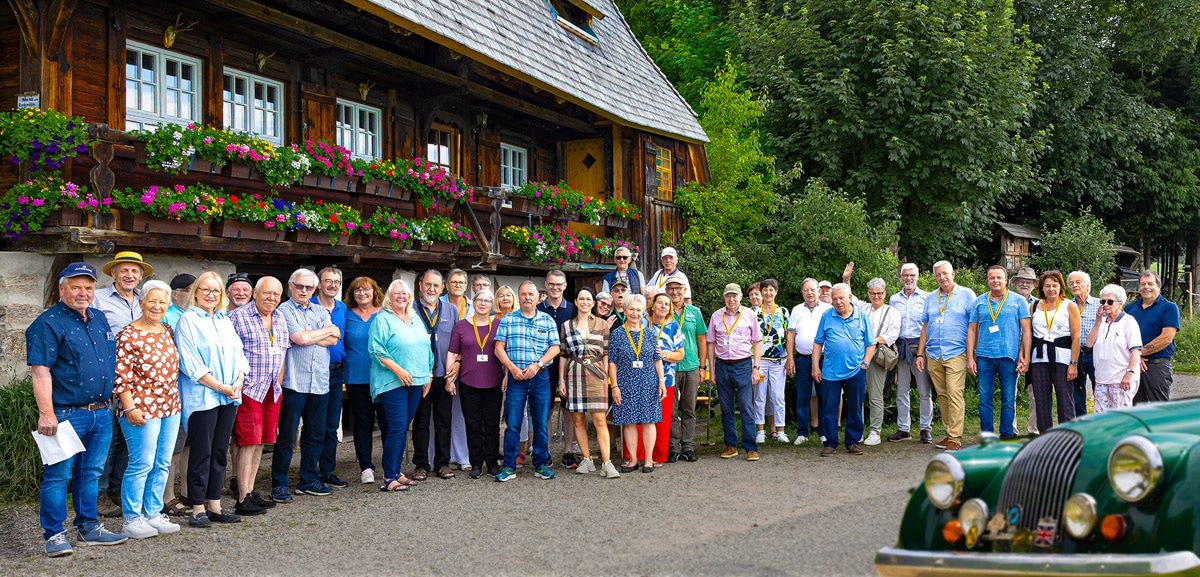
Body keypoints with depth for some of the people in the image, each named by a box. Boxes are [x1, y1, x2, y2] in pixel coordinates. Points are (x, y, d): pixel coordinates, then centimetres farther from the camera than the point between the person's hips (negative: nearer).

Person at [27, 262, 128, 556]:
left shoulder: (99, 318, 14)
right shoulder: (48, 323, -9)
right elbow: (40, 371, -15)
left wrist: (111, 400, 21)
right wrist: (46, 414, -21)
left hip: (101, 413, 7)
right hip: (67, 414, -7)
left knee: (91, 473, 15)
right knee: (58, 474, -1)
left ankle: (89, 528, 24)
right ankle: (54, 535, 6)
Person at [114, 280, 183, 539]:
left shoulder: (167, 331, 12)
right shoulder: (128, 335, -10)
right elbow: (121, 376, -13)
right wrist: (130, 408, -18)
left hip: (170, 407, 7)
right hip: (142, 409, -7)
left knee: (162, 464, 10)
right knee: (142, 464, -4)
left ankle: (153, 513, 20)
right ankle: (132, 519, 6)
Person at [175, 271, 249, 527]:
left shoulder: (225, 321, 17)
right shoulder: (188, 321, -4)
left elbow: (239, 355, 15)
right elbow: (191, 365, -12)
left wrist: (238, 383, -3)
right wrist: (221, 387, -13)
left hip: (229, 398, 6)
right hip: (202, 398, -6)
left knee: (220, 452, 9)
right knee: (201, 453, -2)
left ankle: (214, 505, 16)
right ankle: (198, 509, 4)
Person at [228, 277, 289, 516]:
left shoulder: (280, 319, 15)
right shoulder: (239, 317, -7)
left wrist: (278, 383, 14)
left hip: (272, 390, 7)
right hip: (248, 389, -7)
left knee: (260, 442, 11)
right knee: (248, 442, -8)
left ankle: (250, 491, 19)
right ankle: (243, 499, -5)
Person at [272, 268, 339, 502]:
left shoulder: (321, 311, 16)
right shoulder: (284, 310, -2)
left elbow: (334, 339, 2)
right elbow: (299, 338, -15)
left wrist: (308, 336, -9)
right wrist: (327, 331, -1)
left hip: (320, 382, 6)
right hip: (294, 381, -6)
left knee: (316, 435, 11)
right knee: (286, 436, -1)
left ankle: (309, 480, 22)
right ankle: (279, 483, 7)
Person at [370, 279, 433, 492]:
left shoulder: (417, 320, 17)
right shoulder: (382, 319, -4)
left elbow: (427, 349, 21)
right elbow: (377, 350, -12)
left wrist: (429, 375, 14)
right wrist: (398, 370, -19)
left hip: (416, 381, 7)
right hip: (392, 382, -7)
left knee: (403, 427, 10)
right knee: (397, 427, -12)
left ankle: (396, 471, 17)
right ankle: (389, 477, -9)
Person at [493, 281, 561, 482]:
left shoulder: (547, 320, 9)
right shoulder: (507, 320, 7)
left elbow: (555, 347, 2)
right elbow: (499, 348, 2)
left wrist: (537, 364, -11)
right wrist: (512, 367, -11)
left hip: (540, 377, 1)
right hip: (516, 377, -1)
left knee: (541, 423, 4)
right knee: (512, 424, -2)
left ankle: (541, 465, 14)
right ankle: (509, 467, 4)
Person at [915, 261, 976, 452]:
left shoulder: (966, 294, 2)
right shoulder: (930, 298, 15)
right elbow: (925, 327, 18)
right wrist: (920, 354, 12)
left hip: (956, 354, -5)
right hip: (933, 355, 5)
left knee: (954, 395, -11)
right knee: (942, 396, 8)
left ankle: (955, 438, -9)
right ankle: (950, 433, 16)